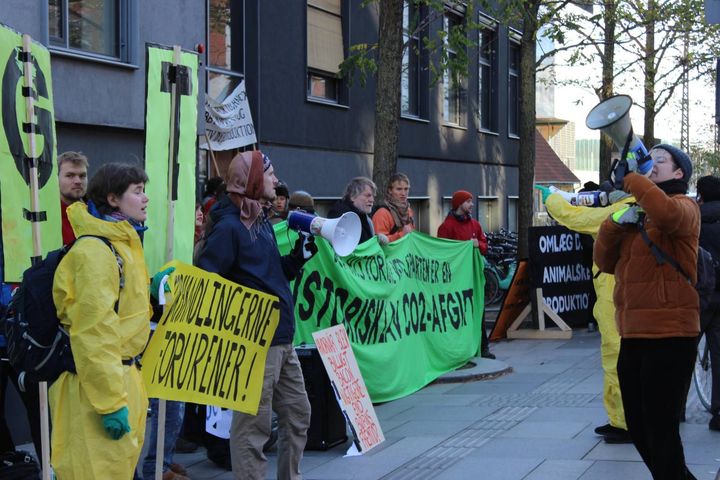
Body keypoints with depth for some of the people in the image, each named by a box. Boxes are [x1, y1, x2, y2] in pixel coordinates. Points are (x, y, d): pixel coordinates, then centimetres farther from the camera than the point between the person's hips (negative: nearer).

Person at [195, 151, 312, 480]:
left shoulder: (263, 224, 15)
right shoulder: (228, 227, -14)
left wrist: (300, 253, 6)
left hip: (282, 341, 10)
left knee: (298, 414, 18)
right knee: (254, 425, -3)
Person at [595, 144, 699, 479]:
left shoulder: (684, 206, -2)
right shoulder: (637, 213, 21)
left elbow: (667, 213, -28)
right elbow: (605, 262, 14)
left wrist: (630, 179, -16)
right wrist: (616, 222, -2)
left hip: (669, 337, -8)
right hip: (632, 336, 8)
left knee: (660, 429, -8)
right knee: (639, 429, 14)